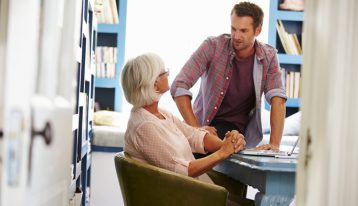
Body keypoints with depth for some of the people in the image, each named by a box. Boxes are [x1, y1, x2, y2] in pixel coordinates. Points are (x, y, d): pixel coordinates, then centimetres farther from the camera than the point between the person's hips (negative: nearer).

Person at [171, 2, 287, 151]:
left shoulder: (268, 56, -6)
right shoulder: (212, 46, -14)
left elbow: (277, 99, -14)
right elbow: (179, 86, -18)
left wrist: (274, 144, -28)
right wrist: (196, 129, -27)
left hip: (236, 127, -1)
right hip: (202, 122, 1)